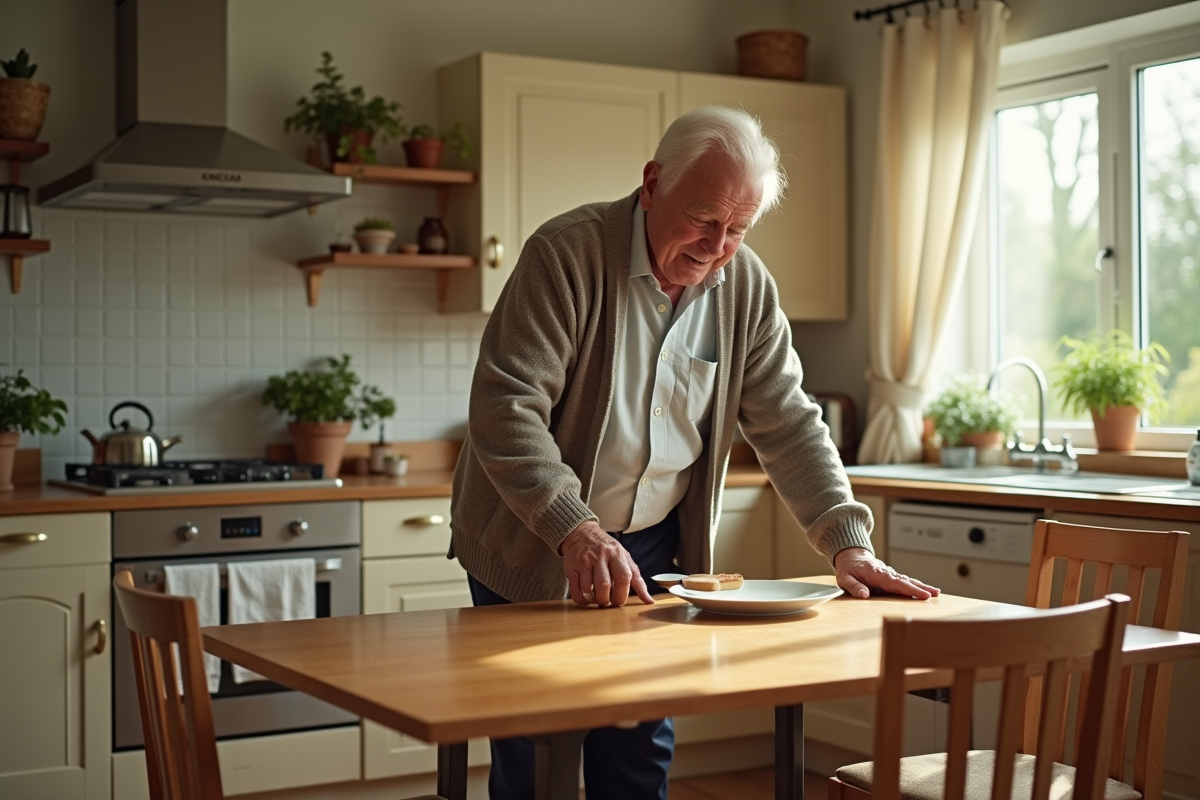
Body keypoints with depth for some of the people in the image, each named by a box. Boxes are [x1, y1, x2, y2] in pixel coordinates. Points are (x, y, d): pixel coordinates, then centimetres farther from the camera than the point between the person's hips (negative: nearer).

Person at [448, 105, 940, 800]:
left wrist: (848, 544, -9)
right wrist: (576, 532, -36)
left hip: (655, 546, 4)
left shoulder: (748, 287, -2)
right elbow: (506, 406, -25)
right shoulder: (568, 254, -19)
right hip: (534, 550, -4)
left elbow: (787, 424, 1)